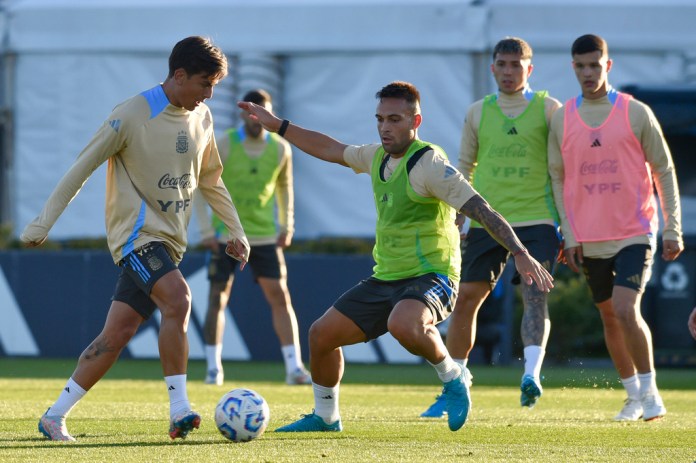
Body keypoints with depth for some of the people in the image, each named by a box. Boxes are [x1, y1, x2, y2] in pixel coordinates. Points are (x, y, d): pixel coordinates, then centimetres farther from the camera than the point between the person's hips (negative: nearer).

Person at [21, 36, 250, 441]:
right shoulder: (133, 115, -12)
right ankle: (180, 409, -26)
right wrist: (45, 222, -7)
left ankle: (55, 416, 8)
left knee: (118, 333, 1)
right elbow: (84, 166, -7)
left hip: (168, 241, 7)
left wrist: (236, 231, 19)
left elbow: (210, 180, 23)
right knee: (178, 300, -28)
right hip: (136, 232, -7)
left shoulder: (201, 118, 8)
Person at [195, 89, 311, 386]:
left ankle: (294, 368, -5)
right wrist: (207, 230, -10)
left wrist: (287, 225, 7)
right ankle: (214, 368, 7)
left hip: (265, 235, 2)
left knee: (280, 297, -5)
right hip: (225, 235, -2)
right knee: (218, 298, -2)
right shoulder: (223, 146, -10)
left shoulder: (280, 149, -1)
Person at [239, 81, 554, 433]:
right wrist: (276, 125, 27)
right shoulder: (378, 157, 9)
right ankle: (325, 417, 24)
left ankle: (453, 379, -12)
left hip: (431, 278, -8)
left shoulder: (429, 163, -16)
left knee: (402, 324, -39)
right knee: (322, 333, 4)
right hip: (385, 279, 8)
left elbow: (481, 209, -21)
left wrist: (520, 254, -30)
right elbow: (329, 149, 26)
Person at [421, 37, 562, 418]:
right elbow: (464, 169, 17)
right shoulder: (478, 113, 10)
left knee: (534, 296, -19)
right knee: (465, 298, 2)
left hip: (536, 220, -3)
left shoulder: (549, 110, 2)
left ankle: (532, 374, -31)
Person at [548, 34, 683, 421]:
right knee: (609, 318, 9)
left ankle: (651, 392, -4)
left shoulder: (636, 113, -3)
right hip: (590, 240, 4)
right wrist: (569, 236, 3)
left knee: (626, 309, -18)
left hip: (634, 233, -4)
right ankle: (634, 396, 22)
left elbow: (664, 171, 1)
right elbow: (558, 179, 10)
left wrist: (673, 229, -3)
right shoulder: (562, 120, 4)